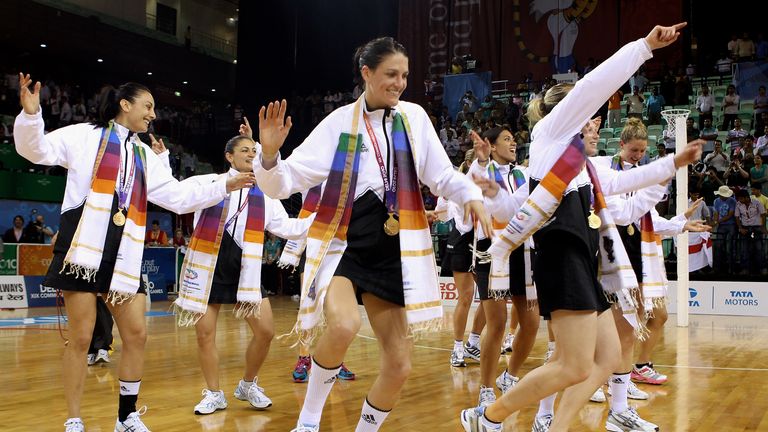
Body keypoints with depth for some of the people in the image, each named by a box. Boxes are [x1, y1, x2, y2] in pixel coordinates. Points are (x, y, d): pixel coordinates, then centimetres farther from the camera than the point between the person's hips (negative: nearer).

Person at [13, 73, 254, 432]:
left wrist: (223, 188, 13)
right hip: (85, 244, -5)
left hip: (124, 251, 5)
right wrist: (31, 114, -22)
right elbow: (37, 150, -4)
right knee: (80, 338, -2)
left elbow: (180, 198, 19)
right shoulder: (86, 135, 5)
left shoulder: (146, 157, 20)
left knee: (136, 334, 3)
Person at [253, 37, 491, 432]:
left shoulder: (414, 117, 4)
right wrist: (269, 154, -27)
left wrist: (471, 195, -14)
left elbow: (442, 176, 7)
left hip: (390, 254, 4)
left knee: (399, 367, 2)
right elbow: (286, 182, -6)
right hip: (342, 245, -3)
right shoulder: (339, 122, -3)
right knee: (344, 326, -33)